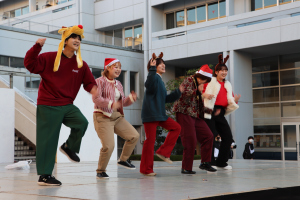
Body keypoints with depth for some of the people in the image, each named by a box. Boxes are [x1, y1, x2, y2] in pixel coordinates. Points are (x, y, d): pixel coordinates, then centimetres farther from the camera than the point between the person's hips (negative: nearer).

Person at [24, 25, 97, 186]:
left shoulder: (81, 65, 6)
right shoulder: (49, 58, -4)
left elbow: (89, 82, 9)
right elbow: (30, 65, -10)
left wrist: (93, 88, -14)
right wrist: (37, 47, -23)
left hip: (67, 105, 4)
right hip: (48, 106, -4)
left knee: (82, 122, -23)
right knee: (48, 140, -2)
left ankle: (69, 147, 7)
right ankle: (44, 176, 10)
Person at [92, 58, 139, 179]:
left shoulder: (118, 84, 17)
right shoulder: (100, 81, -7)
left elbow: (122, 102, 21)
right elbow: (96, 98, -19)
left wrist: (131, 98, 1)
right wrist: (111, 104, -31)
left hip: (117, 117, 8)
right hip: (103, 117, -8)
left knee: (134, 136, -2)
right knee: (108, 146, -16)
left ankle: (123, 160, 17)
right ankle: (100, 171, 6)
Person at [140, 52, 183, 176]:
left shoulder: (160, 81, 20)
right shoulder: (154, 77, -9)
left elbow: (165, 99, 24)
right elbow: (149, 86, -33)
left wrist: (178, 92, 17)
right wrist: (152, 69, -33)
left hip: (159, 114, 9)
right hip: (150, 114, -9)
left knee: (176, 127, 7)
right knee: (150, 140, -6)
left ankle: (163, 152, 7)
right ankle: (146, 169, 3)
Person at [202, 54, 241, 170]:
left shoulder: (227, 85, 21)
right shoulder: (211, 81, 3)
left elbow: (229, 101, 18)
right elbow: (202, 91, -9)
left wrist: (235, 100, -4)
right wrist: (206, 95, -32)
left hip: (220, 113, 7)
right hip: (210, 112, -7)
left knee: (228, 137, 3)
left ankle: (221, 162, 14)